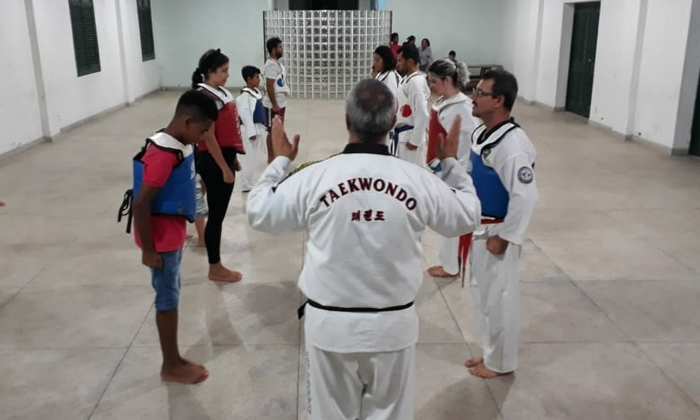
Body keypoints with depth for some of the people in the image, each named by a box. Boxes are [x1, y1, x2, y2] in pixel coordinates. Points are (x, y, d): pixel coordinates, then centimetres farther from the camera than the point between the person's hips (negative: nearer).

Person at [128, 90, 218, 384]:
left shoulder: (179, 145, 3)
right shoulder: (162, 154, -25)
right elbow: (140, 203, -24)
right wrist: (148, 249, -19)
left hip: (173, 235, 9)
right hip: (162, 240, -9)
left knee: (171, 297, 17)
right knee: (168, 300, 5)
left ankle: (174, 360, 31)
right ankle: (171, 367, 21)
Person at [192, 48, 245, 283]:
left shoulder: (221, 92, 9)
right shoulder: (206, 98, -19)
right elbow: (209, 139, -21)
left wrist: (233, 159, 20)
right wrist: (225, 168, -20)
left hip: (225, 157, 9)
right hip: (214, 161, -9)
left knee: (219, 212, 18)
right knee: (216, 214, 1)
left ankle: (216, 264, 31)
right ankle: (215, 269, 13)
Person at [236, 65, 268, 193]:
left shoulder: (256, 92, 11)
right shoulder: (245, 95, -18)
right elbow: (244, 114, -21)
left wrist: (261, 128, 20)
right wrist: (251, 131, -21)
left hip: (257, 128, 9)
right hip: (250, 130, -9)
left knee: (254, 157, 16)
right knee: (249, 157, -2)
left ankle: (251, 182, 27)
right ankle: (247, 184, 7)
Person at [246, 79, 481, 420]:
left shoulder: (314, 177, -14)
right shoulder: (418, 179, -11)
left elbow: (259, 214, 2)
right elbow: (467, 217, 7)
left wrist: (279, 160, 14)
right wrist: (451, 162, 19)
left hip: (330, 323, 0)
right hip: (393, 323, 1)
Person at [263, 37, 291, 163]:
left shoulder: (277, 63, 12)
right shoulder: (271, 65, -19)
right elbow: (269, 87, -22)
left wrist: (279, 104, 19)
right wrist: (274, 105, -22)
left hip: (281, 103, 10)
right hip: (274, 105, -10)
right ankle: (271, 157, 9)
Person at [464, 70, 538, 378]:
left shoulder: (513, 144, -25)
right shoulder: (481, 134, 5)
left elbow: (525, 196, -27)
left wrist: (504, 238, -21)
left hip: (497, 232, -9)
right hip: (479, 228, 10)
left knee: (498, 297, 6)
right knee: (483, 294, 20)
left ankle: (501, 362, 25)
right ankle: (491, 353, 38)